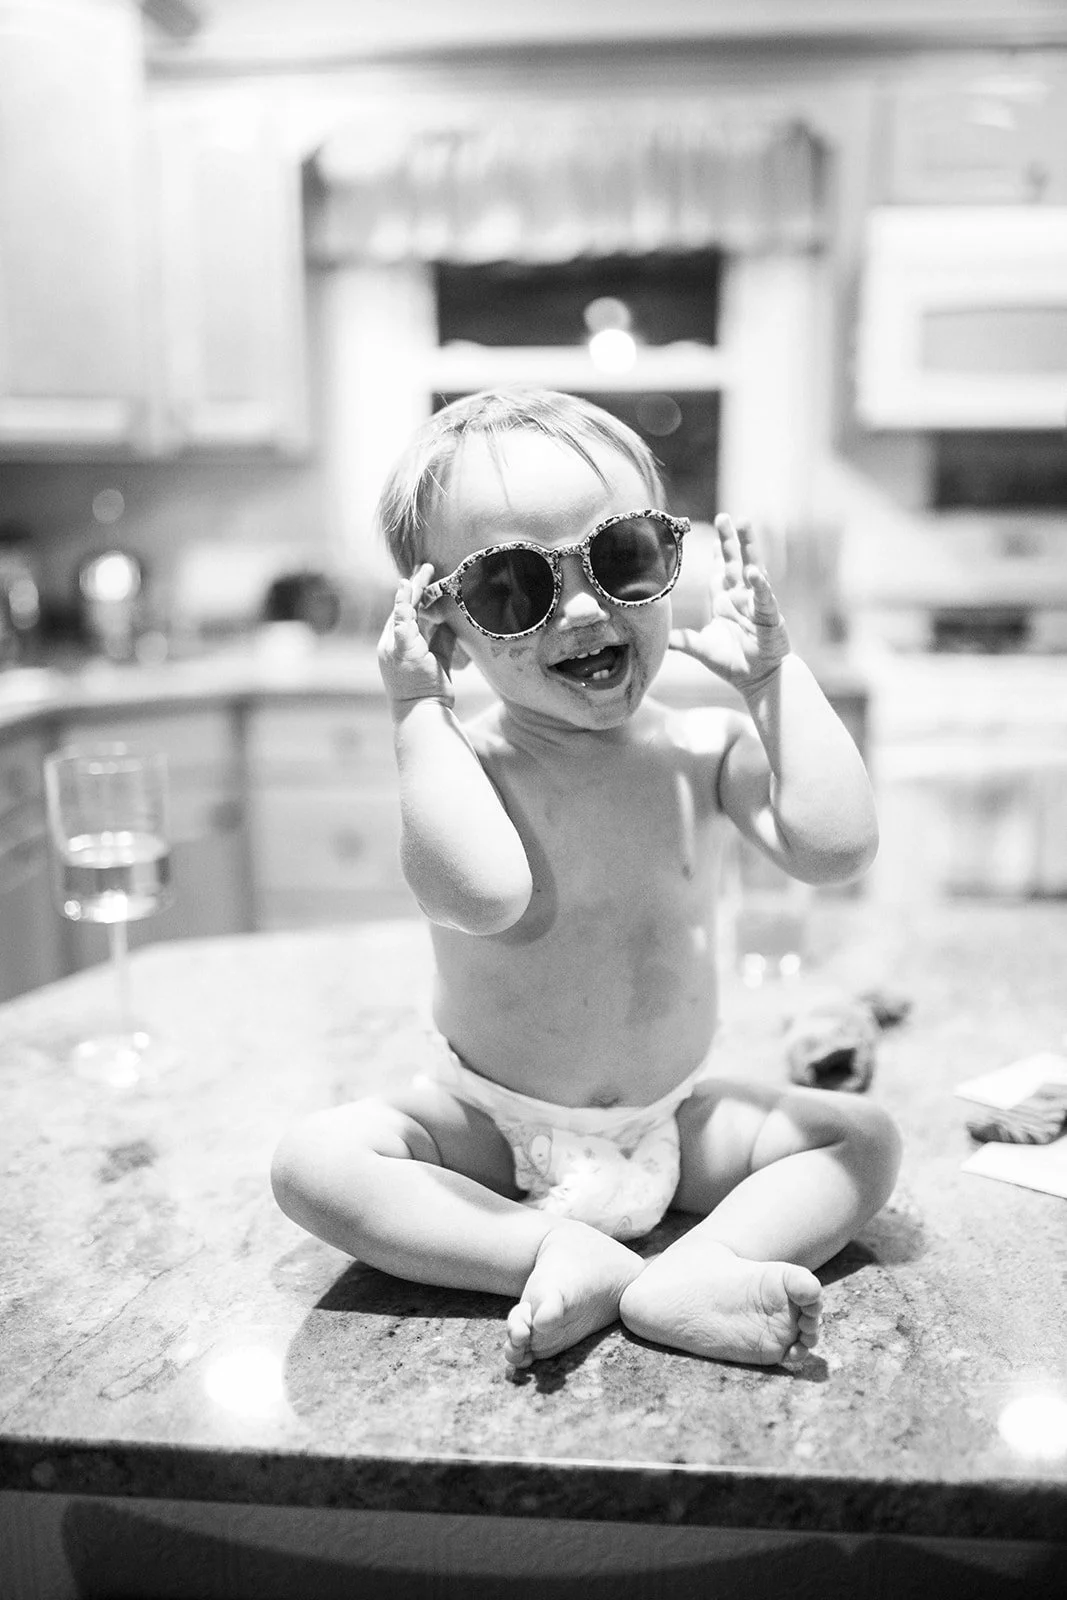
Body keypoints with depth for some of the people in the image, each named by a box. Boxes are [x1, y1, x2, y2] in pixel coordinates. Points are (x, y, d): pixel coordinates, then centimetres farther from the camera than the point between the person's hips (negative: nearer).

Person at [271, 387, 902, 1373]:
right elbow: (481, 893, -39)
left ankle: (679, 1285, -23)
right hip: (488, 1125, -2)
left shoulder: (709, 750, -10)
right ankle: (569, 1255, -24)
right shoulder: (460, 762, -18)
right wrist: (418, 712, -33)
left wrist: (777, 673, -21)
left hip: (672, 1120, 3)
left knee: (865, 1140, -9)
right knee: (314, 1161, -23)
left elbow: (837, 848, -25)